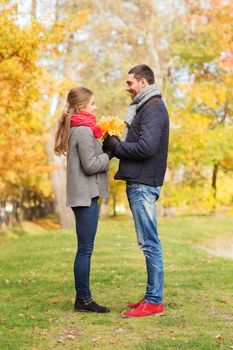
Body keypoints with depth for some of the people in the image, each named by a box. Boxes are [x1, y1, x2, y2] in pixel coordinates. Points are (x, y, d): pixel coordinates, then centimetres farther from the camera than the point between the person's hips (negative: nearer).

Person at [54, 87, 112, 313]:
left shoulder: (76, 129, 16)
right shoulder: (84, 131, -14)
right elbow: (90, 165, -17)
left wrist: (106, 146, 5)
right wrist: (110, 153, -5)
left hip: (83, 195, 10)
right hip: (85, 195, -10)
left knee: (84, 249, 12)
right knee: (85, 249, -5)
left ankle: (84, 297, 17)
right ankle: (83, 299, 1)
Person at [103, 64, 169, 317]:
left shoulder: (153, 109, -11)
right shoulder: (146, 107, 20)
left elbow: (145, 148, -22)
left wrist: (115, 146, -10)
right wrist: (116, 145, 3)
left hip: (143, 184, -10)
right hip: (139, 182, 10)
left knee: (149, 242, -7)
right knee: (148, 242, 12)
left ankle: (154, 301, -3)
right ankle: (153, 295, 19)